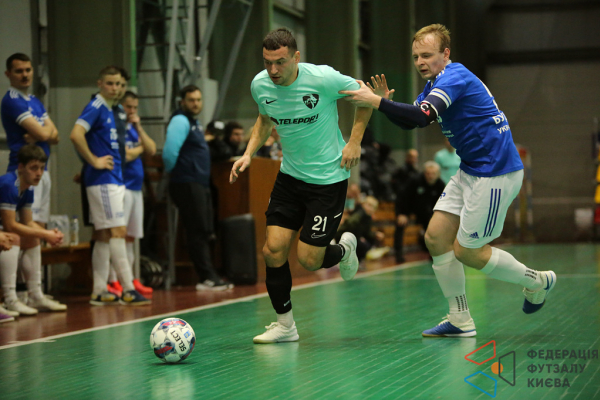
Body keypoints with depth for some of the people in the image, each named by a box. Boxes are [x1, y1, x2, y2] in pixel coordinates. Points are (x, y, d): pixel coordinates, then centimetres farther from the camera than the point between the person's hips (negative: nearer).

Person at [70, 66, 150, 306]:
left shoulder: (109, 110, 17)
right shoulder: (95, 108, -11)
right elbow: (76, 134, -24)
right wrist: (94, 160, -19)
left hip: (113, 180, 9)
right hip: (103, 180, -9)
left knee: (104, 236, 9)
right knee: (117, 232, -10)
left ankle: (99, 292, 12)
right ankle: (128, 290, -9)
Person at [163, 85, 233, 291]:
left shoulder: (194, 122, 20)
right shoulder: (180, 121, -11)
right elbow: (170, 151, -22)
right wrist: (172, 170, -8)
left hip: (201, 184, 10)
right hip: (188, 185, -10)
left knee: (205, 231, 10)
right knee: (198, 232, -8)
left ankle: (209, 277, 13)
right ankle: (207, 277, -7)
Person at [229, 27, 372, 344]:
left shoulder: (322, 78, -21)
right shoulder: (260, 85, -7)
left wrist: (354, 142, -10)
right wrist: (248, 154, 2)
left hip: (329, 178, -4)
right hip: (290, 175, 5)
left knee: (309, 261, -6)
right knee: (273, 251, -5)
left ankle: (344, 249, 29)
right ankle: (285, 324, 13)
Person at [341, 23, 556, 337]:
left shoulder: (455, 77, -18)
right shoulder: (435, 83, 12)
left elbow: (424, 116, -33)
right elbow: (409, 121, 12)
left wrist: (376, 101, -34)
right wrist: (386, 103, -7)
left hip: (496, 173, -10)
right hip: (470, 171, 10)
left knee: (467, 251, -2)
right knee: (436, 238, 4)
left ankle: (537, 282, 20)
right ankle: (460, 321, 11)